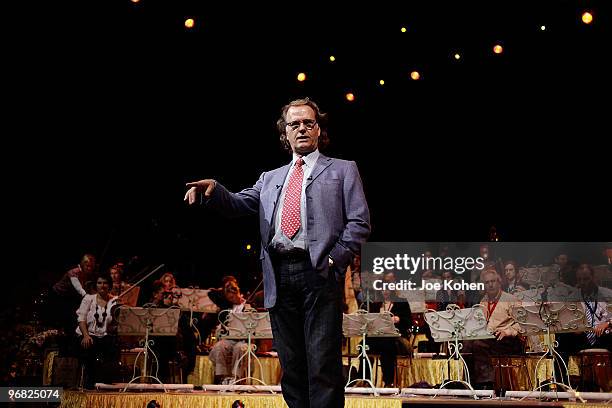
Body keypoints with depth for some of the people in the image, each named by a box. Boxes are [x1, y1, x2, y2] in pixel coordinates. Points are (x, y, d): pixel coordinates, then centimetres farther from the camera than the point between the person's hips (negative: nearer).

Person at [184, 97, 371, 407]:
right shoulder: (270, 178, 24)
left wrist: (334, 259, -8)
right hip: (279, 277, 4)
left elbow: (359, 222, 3)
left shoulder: (342, 170, 12)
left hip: (318, 274, -4)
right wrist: (214, 189, -7)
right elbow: (239, 204, 13)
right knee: (291, 366, 9)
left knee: (323, 365, -8)